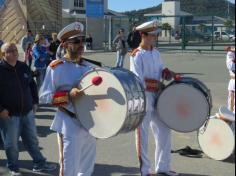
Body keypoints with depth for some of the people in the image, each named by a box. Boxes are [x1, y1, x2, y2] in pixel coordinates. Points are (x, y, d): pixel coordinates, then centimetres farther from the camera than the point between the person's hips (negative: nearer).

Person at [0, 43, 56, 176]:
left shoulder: (24, 67, 6)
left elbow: (32, 85, 17)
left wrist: (35, 102, 11)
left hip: (27, 112, 5)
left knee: (32, 140, 15)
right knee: (12, 144, 6)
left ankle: (39, 164, 28)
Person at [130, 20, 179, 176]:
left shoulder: (156, 53, 9)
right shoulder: (137, 55, -14)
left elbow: (161, 69, 16)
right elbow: (138, 81, -19)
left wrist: (167, 73, -5)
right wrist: (157, 84, -16)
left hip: (157, 97, 8)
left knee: (164, 131, 13)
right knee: (143, 135, 4)